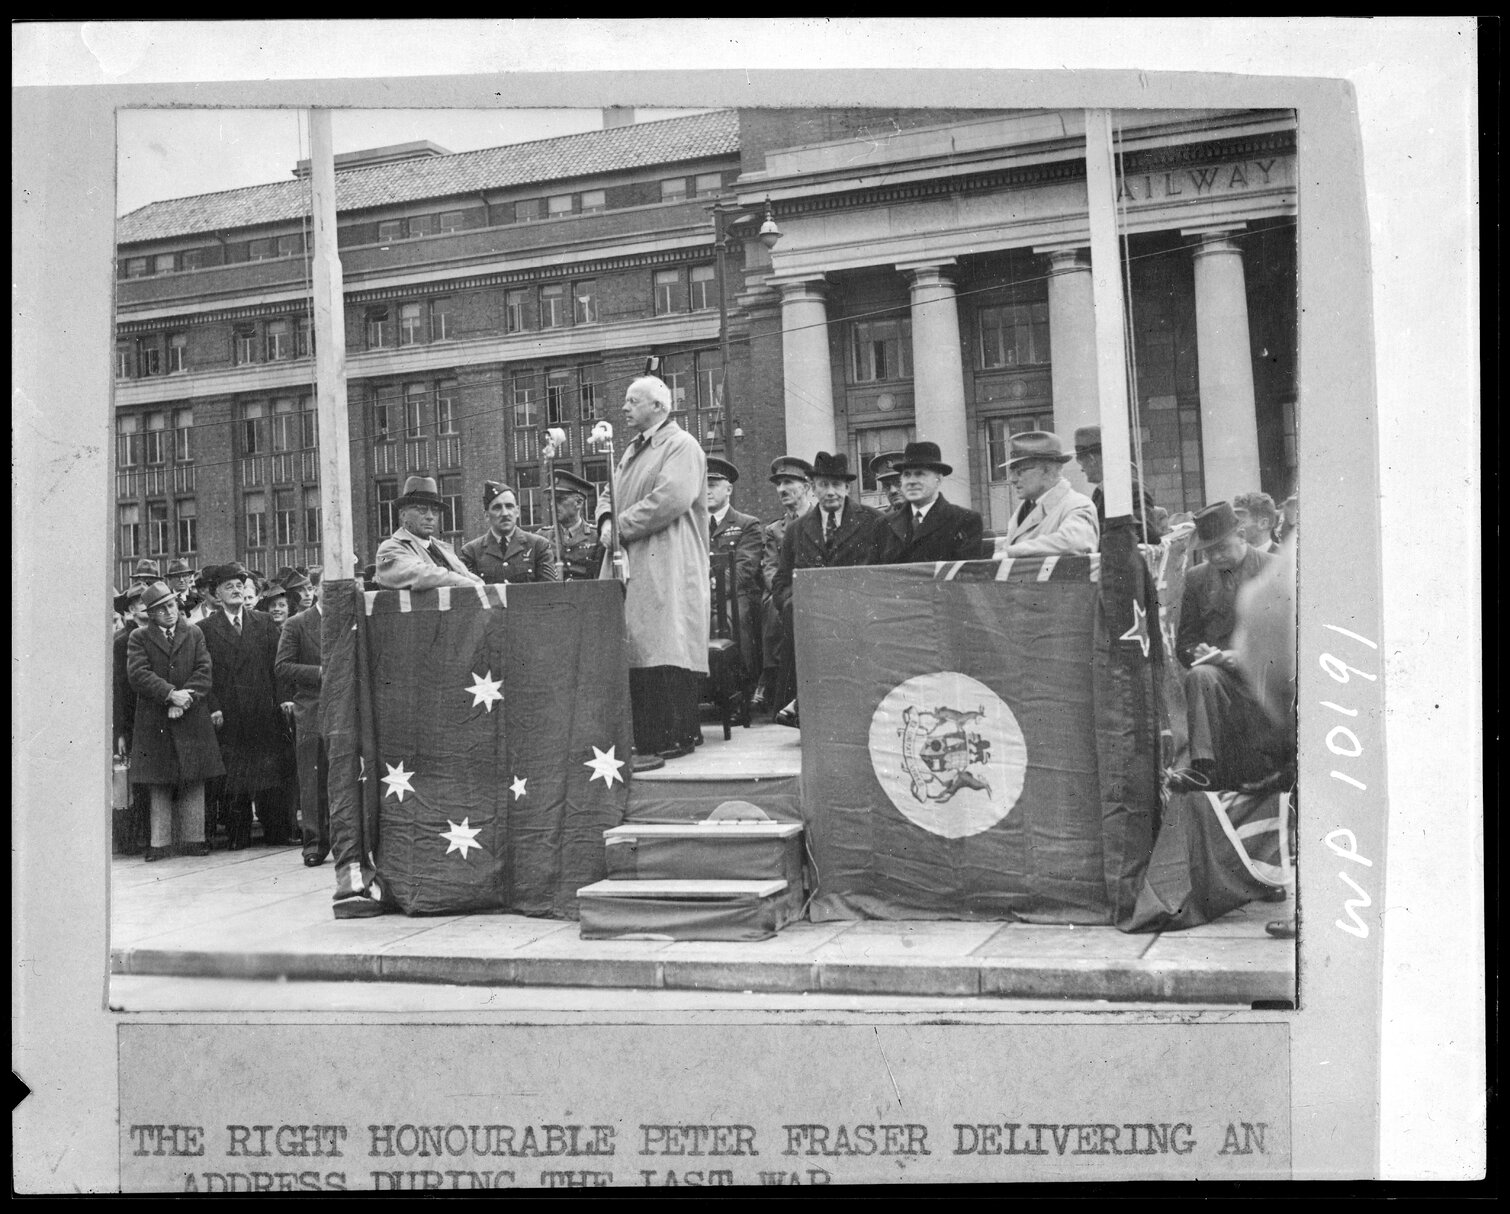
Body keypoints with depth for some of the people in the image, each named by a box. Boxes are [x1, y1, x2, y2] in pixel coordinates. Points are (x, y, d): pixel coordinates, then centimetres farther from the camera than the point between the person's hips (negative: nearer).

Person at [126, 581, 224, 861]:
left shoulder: (195, 634, 11)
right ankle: (160, 843, 7)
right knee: (159, 787, 2)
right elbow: (137, 674, -8)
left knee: (194, 785, 3)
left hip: (192, 721, 1)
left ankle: (193, 840, 9)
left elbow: (204, 672, 1)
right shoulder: (139, 638, 5)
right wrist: (171, 694, -18)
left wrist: (184, 700, -13)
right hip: (154, 723, -1)